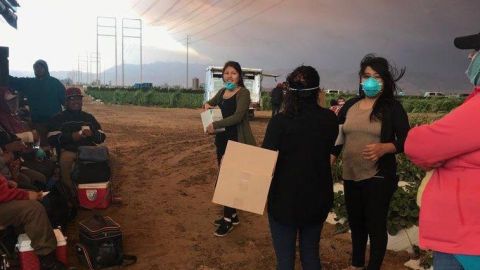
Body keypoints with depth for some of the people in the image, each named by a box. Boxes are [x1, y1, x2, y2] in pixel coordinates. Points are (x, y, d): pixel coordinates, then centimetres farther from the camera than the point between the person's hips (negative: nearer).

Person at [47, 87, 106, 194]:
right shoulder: (58, 119, 15)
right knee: (65, 161, -37)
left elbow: (102, 137, 17)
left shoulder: (89, 117, 25)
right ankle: (72, 191, -24)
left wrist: (92, 134, -7)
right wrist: (71, 137, -15)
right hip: (68, 150, -2)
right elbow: (52, 139, 1)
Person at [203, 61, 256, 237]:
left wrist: (214, 125, -23)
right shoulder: (222, 92, 10)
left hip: (237, 141, -8)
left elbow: (237, 117, -23)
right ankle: (232, 215, 27)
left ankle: (228, 220, 9)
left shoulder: (243, 93, -12)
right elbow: (211, 103, 28)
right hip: (222, 140, 8)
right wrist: (207, 105, 4)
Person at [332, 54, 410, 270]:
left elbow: (406, 141, -9)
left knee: (375, 224, 4)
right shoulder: (350, 105, 7)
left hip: (378, 177, -5)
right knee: (355, 222, 19)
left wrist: (384, 148, -26)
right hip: (350, 175, 5)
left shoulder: (392, 107, -5)